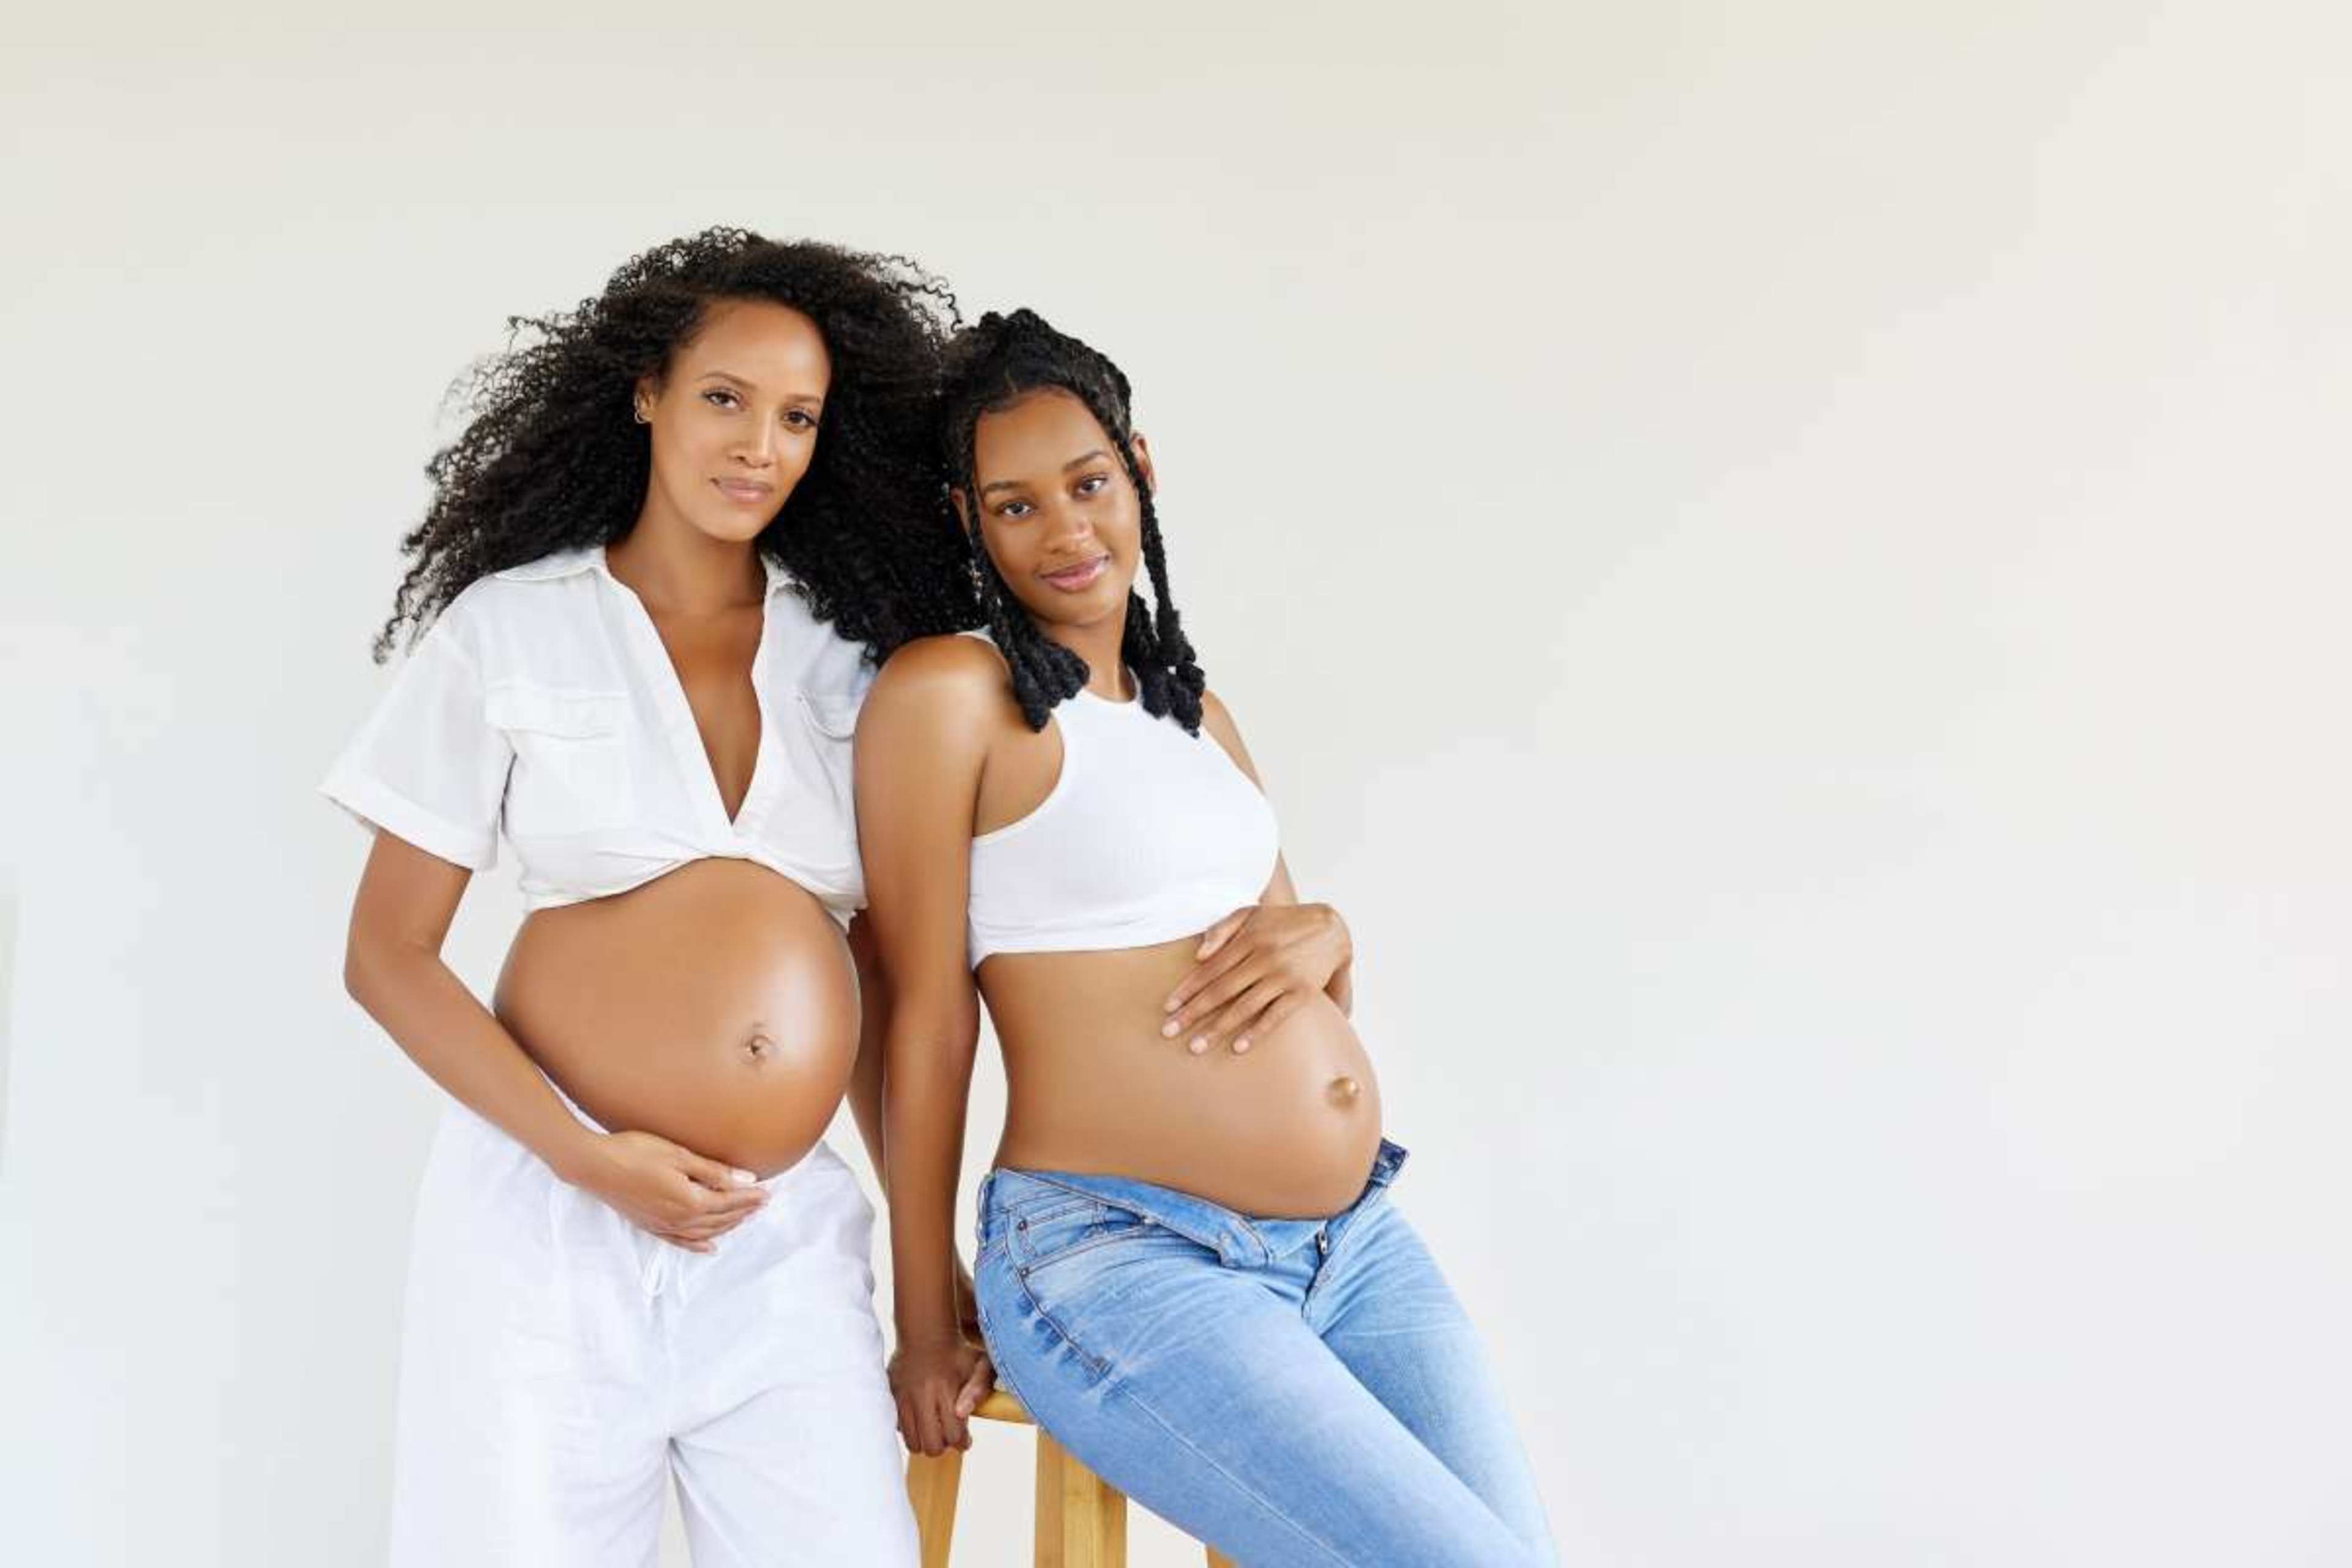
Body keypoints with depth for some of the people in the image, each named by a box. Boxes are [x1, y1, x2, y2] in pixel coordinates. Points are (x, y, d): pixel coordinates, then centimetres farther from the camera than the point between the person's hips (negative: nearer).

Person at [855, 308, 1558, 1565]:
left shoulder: (1195, 709, 15)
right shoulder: (946, 694, -6)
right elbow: (927, 1021, -6)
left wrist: (1324, 936, -2)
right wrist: (926, 1332, -2)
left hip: (1357, 1245, 7)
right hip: (1121, 1261, -7)